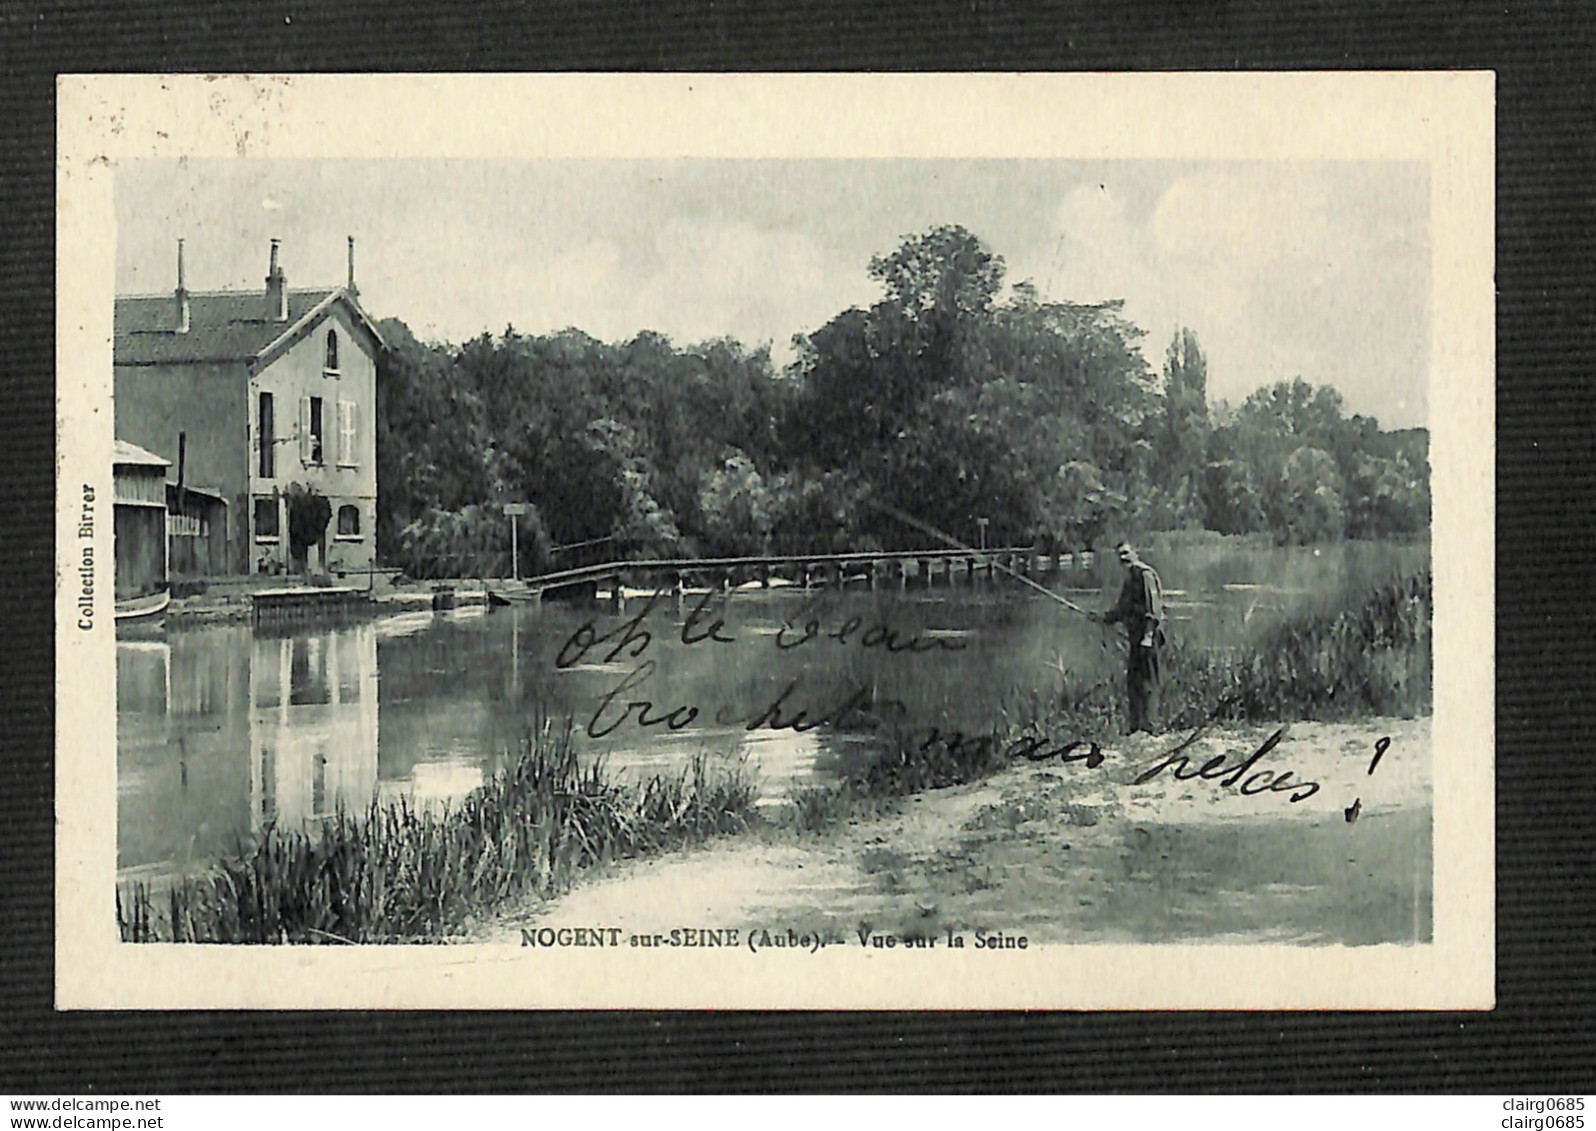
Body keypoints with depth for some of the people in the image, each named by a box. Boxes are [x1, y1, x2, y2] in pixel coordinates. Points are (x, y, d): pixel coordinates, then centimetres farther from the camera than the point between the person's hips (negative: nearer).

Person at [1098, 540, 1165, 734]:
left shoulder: (1145, 574, -12)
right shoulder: (1130, 577, 18)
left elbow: (1154, 606, -19)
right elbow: (1123, 607, 30)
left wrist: (1148, 635, -24)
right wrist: (1105, 618, 25)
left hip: (1147, 635, -10)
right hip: (1136, 635, 10)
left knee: (1147, 680, -10)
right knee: (1133, 679, 12)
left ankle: (1150, 724, -10)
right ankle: (1136, 723, 18)